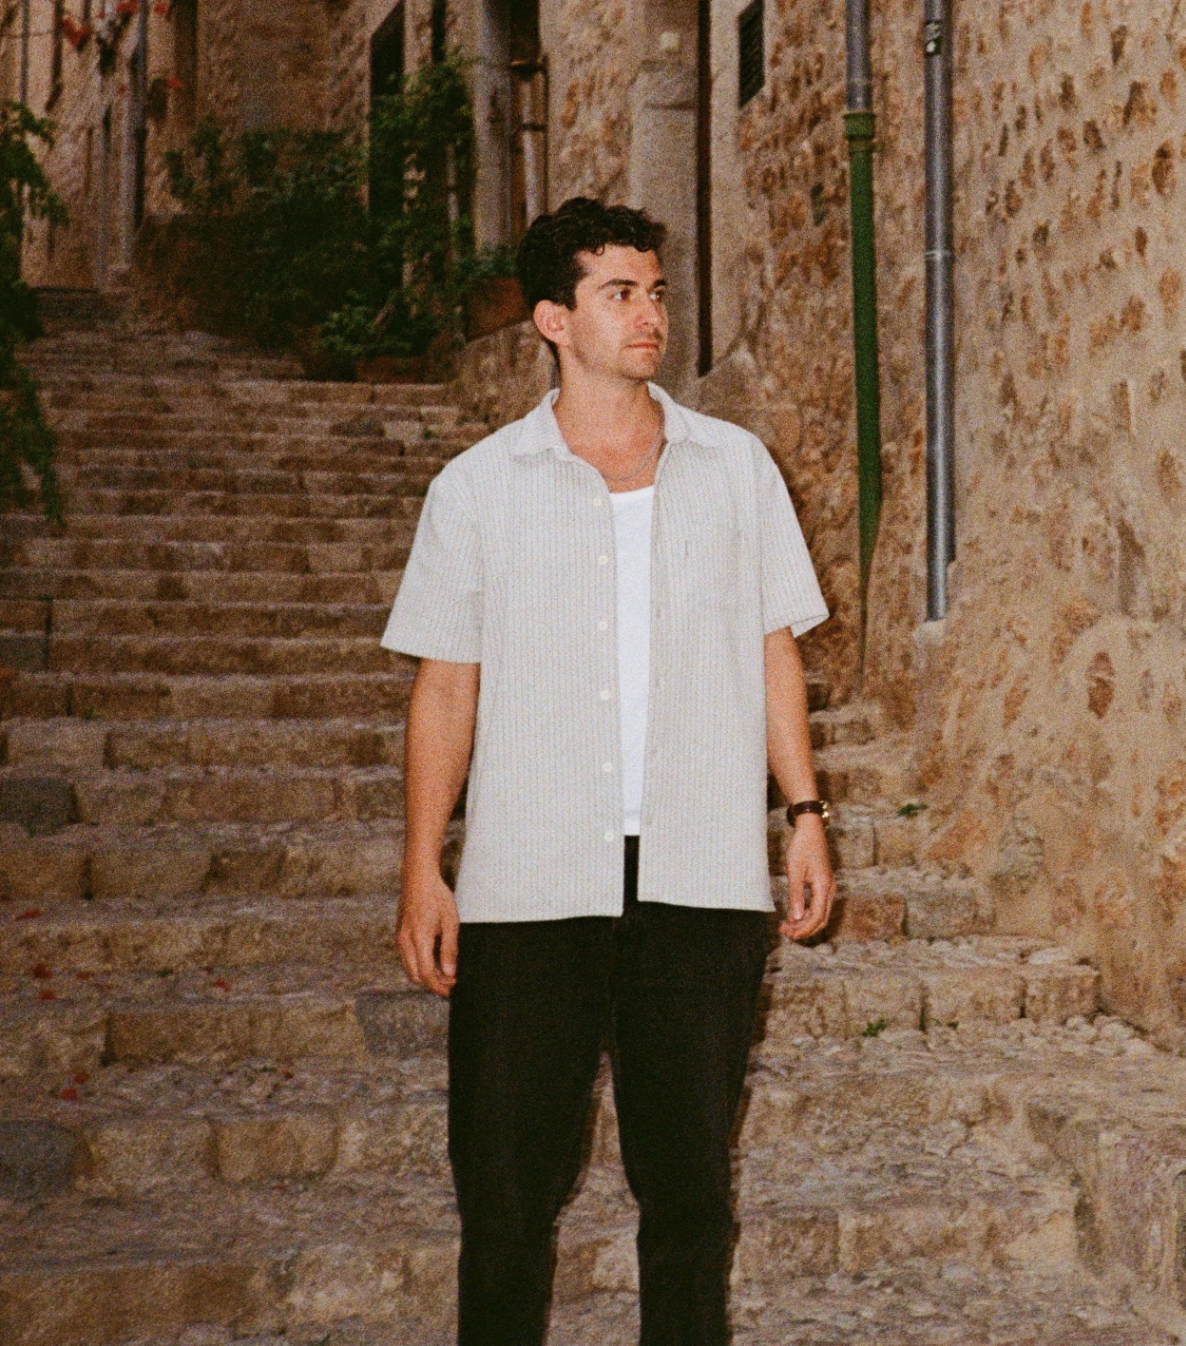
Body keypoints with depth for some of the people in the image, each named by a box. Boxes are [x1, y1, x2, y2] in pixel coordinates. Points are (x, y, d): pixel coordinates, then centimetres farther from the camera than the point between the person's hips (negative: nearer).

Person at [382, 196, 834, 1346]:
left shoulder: (736, 469, 9)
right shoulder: (478, 487, 5)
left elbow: (775, 652, 14)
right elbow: (446, 688, 5)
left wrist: (805, 814, 6)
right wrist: (422, 870, 0)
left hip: (702, 881, 1)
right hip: (529, 884, -1)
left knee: (689, 1184, 8)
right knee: (506, 1187, 4)